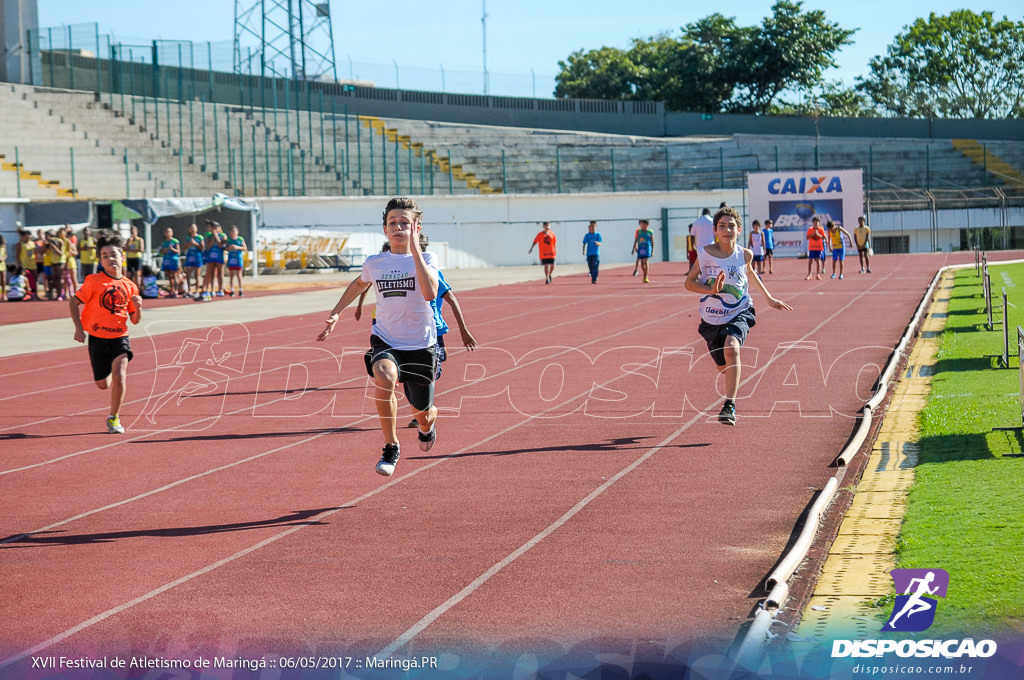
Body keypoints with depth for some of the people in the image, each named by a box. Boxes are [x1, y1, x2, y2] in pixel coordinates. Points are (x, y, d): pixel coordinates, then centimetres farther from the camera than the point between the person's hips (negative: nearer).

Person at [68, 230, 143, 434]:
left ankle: (114, 418, -1)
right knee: (102, 384, 7)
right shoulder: (94, 282, -7)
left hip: (120, 337, 1)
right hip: (97, 339, -1)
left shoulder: (130, 286, 2)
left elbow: (135, 320, 10)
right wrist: (79, 328, -10)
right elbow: (74, 303, -1)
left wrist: (138, 307, -11)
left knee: (119, 375, -19)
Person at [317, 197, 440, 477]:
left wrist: (414, 248, -27)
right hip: (384, 341, 1)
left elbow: (430, 293, -28)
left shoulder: (426, 258, -7)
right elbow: (359, 284, 25)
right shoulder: (374, 263, 1)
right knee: (384, 378, -35)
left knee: (422, 414, 12)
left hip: (420, 345, 0)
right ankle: (391, 447, -17)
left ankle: (429, 424, 55)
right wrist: (336, 313, 17)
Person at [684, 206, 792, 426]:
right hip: (712, 318, 2)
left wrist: (769, 298, 26)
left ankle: (729, 405, -34)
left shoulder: (745, 255, -4)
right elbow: (689, 282, -1)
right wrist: (711, 290, -19)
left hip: (738, 314, -1)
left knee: (731, 348, -31)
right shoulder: (705, 253, -9)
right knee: (723, 367, 13)